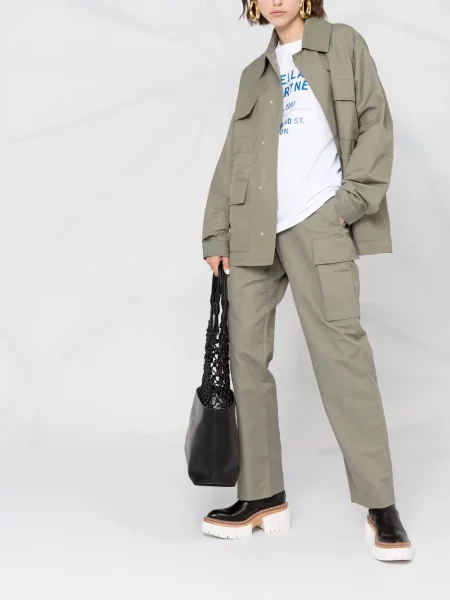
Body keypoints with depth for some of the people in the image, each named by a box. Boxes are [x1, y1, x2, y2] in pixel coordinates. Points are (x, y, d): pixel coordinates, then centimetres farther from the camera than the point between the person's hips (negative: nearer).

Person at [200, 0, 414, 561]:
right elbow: (231, 158, 18)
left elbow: (375, 124, 3)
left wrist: (351, 201, -8)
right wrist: (216, 234, 10)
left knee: (341, 352, -12)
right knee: (246, 356, 0)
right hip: (252, 230, 5)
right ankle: (262, 496, 9)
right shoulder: (254, 74, 23)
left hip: (317, 223, -5)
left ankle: (379, 504, -6)